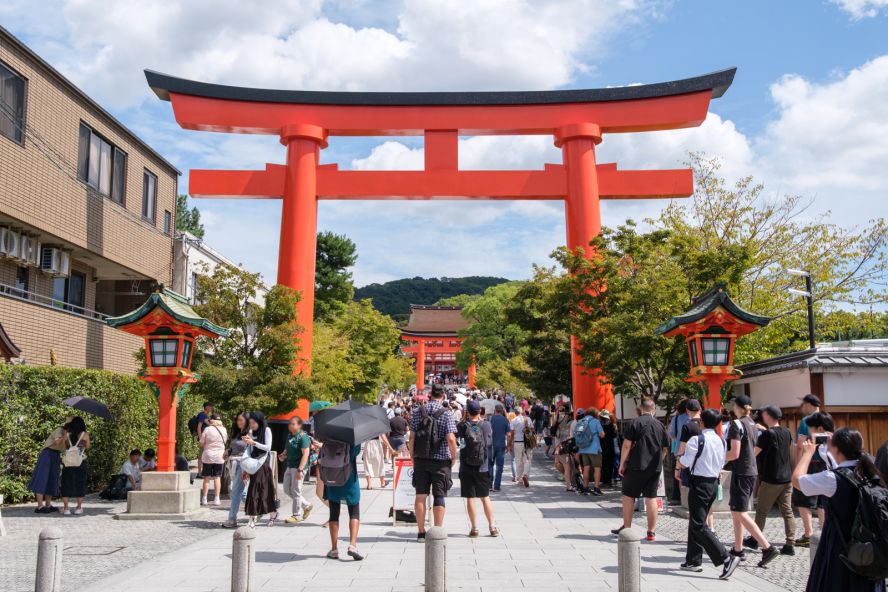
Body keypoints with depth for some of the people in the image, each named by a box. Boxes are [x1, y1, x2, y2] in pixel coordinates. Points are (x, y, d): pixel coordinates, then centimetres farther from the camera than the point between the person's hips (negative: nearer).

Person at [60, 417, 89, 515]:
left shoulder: (67, 435, 1)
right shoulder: (85, 435, -3)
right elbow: (87, 446, 7)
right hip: (81, 462, -1)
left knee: (66, 484, 7)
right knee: (80, 484, 8)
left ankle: (66, 508, 5)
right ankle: (79, 507, 12)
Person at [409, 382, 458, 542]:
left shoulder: (419, 412, 1)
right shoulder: (445, 414, -9)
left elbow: (412, 437, 1)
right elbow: (451, 439, -16)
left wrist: (412, 456, 12)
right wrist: (454, 457, -1)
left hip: (421, 459, 3)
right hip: (441, 460, -2)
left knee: (421, 495, 7)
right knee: (439, 496, 5)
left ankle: (421, 532, 11)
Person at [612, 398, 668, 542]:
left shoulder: (635, 422, -7)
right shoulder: (660, 425, 8)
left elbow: (627, 445, -10)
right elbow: (664, 450, 14)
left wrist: (622, 464, -3)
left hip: (636, 467, -4)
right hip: (655, 468, 4)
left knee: (628, 496, 8)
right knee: (651, 498, 7)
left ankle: (626, 528, 15)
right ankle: (651, 532, 8)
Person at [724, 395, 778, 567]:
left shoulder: (737, 424, -14)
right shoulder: (752, 424, 12)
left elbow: (734, 453, -19)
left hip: (741, 472, -9)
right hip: (752, 471, 9)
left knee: (739, 512, -7)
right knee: (736, 510, 15)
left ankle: (767, 547, -14)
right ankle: (738, 549, 18)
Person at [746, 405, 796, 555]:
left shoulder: (767, 434, -15)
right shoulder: (786, 432, 6)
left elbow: (754, 453, -15)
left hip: (771, 480, -6)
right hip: (787, 478, 6)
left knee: (762, 511, 8)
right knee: (787, 511, 4)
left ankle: (754, 540, 20)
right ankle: (790, 544, -1)